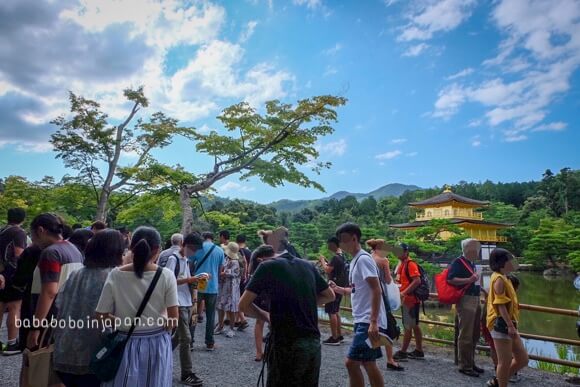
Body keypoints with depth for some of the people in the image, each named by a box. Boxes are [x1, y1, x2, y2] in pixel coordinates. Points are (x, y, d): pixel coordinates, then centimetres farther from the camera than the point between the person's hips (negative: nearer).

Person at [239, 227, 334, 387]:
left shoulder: (268, 267, -8)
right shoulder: (308, 266, 7)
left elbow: (244, 305, -8)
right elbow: (330, 296, 19)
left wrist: (267, 317, 6)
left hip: (286, 345, -6)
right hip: (314, 343, 6)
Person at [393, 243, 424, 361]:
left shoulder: (410, 264, -15)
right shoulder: (401, 264, 13)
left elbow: (417, 281, -24)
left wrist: (404, 293, -25)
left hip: (409, 299, -10)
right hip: (404, 299, 10)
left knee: (408, 326, -3)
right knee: (414, 325, 15)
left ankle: (402, 352, 3)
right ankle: (419, 351, 24)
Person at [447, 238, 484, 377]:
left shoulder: (472, 263, 15)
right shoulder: (458, 262, -11)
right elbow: (450, 279, -21)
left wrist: (479, 286, 15)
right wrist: (469, 280, -24)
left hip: (476, 300, 9)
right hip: (465, 300, -9)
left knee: (475, 334, 16)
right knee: (466, 335, -4)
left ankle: (471, 363, 27)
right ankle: (464, 366, 5)